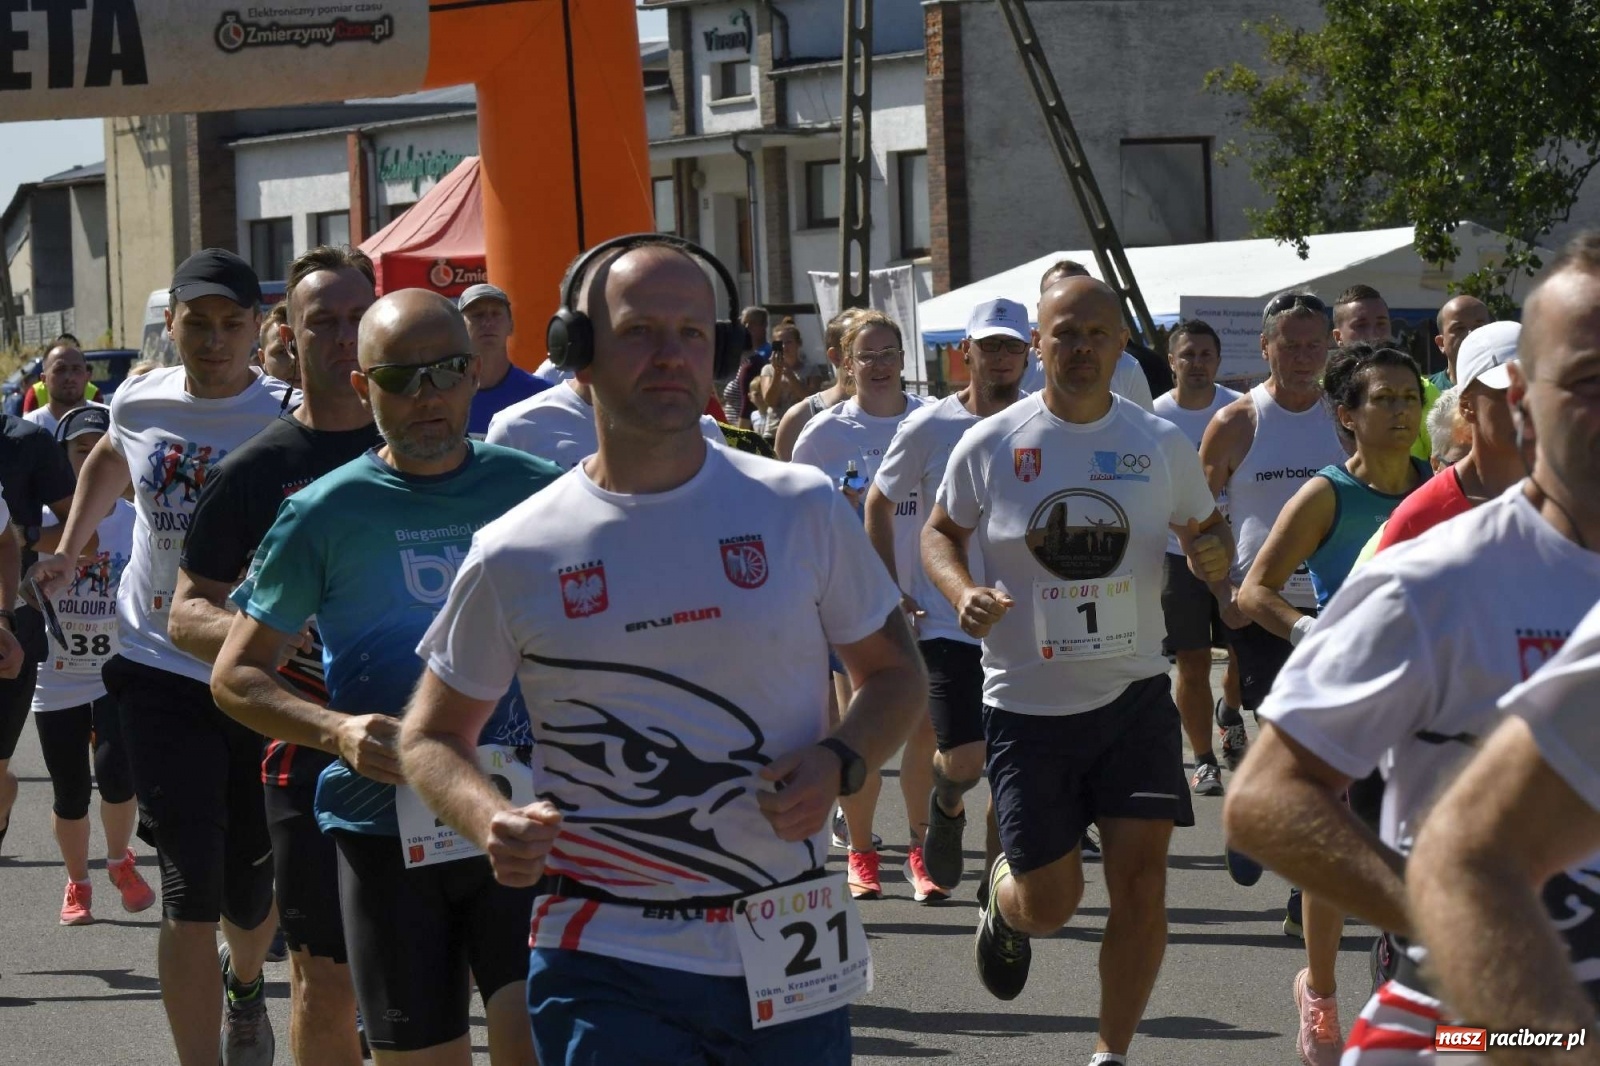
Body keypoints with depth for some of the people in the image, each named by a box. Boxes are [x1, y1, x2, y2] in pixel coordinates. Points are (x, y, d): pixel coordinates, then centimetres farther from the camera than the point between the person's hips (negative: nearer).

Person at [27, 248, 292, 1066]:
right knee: (189, 893, -7)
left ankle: (246, 990, 46)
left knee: (251, 891, 11)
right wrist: (70, 549, 19)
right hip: (162, 671, 1)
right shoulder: (139, 404, 1)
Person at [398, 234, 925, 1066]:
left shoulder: (801, 511, 2)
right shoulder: (514, 556, -1)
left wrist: (839, 764, -9)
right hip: (609, 967, -2)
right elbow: (432, 737, 9)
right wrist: (492, 822, -12)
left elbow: (894, 671, 13)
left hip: (792, 963, 2)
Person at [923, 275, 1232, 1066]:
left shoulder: (1161, 444, 1)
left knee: (1142, 882, -8)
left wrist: (1213, 554, -10)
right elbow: (941, 532, 11)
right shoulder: (990, 445, -3)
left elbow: (1208, 530, 15)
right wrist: (962, 593, -11)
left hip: (1135, 695, 1)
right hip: (1028, 704, -1)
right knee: (1049, 904, 3)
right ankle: (1002, 901, 42)